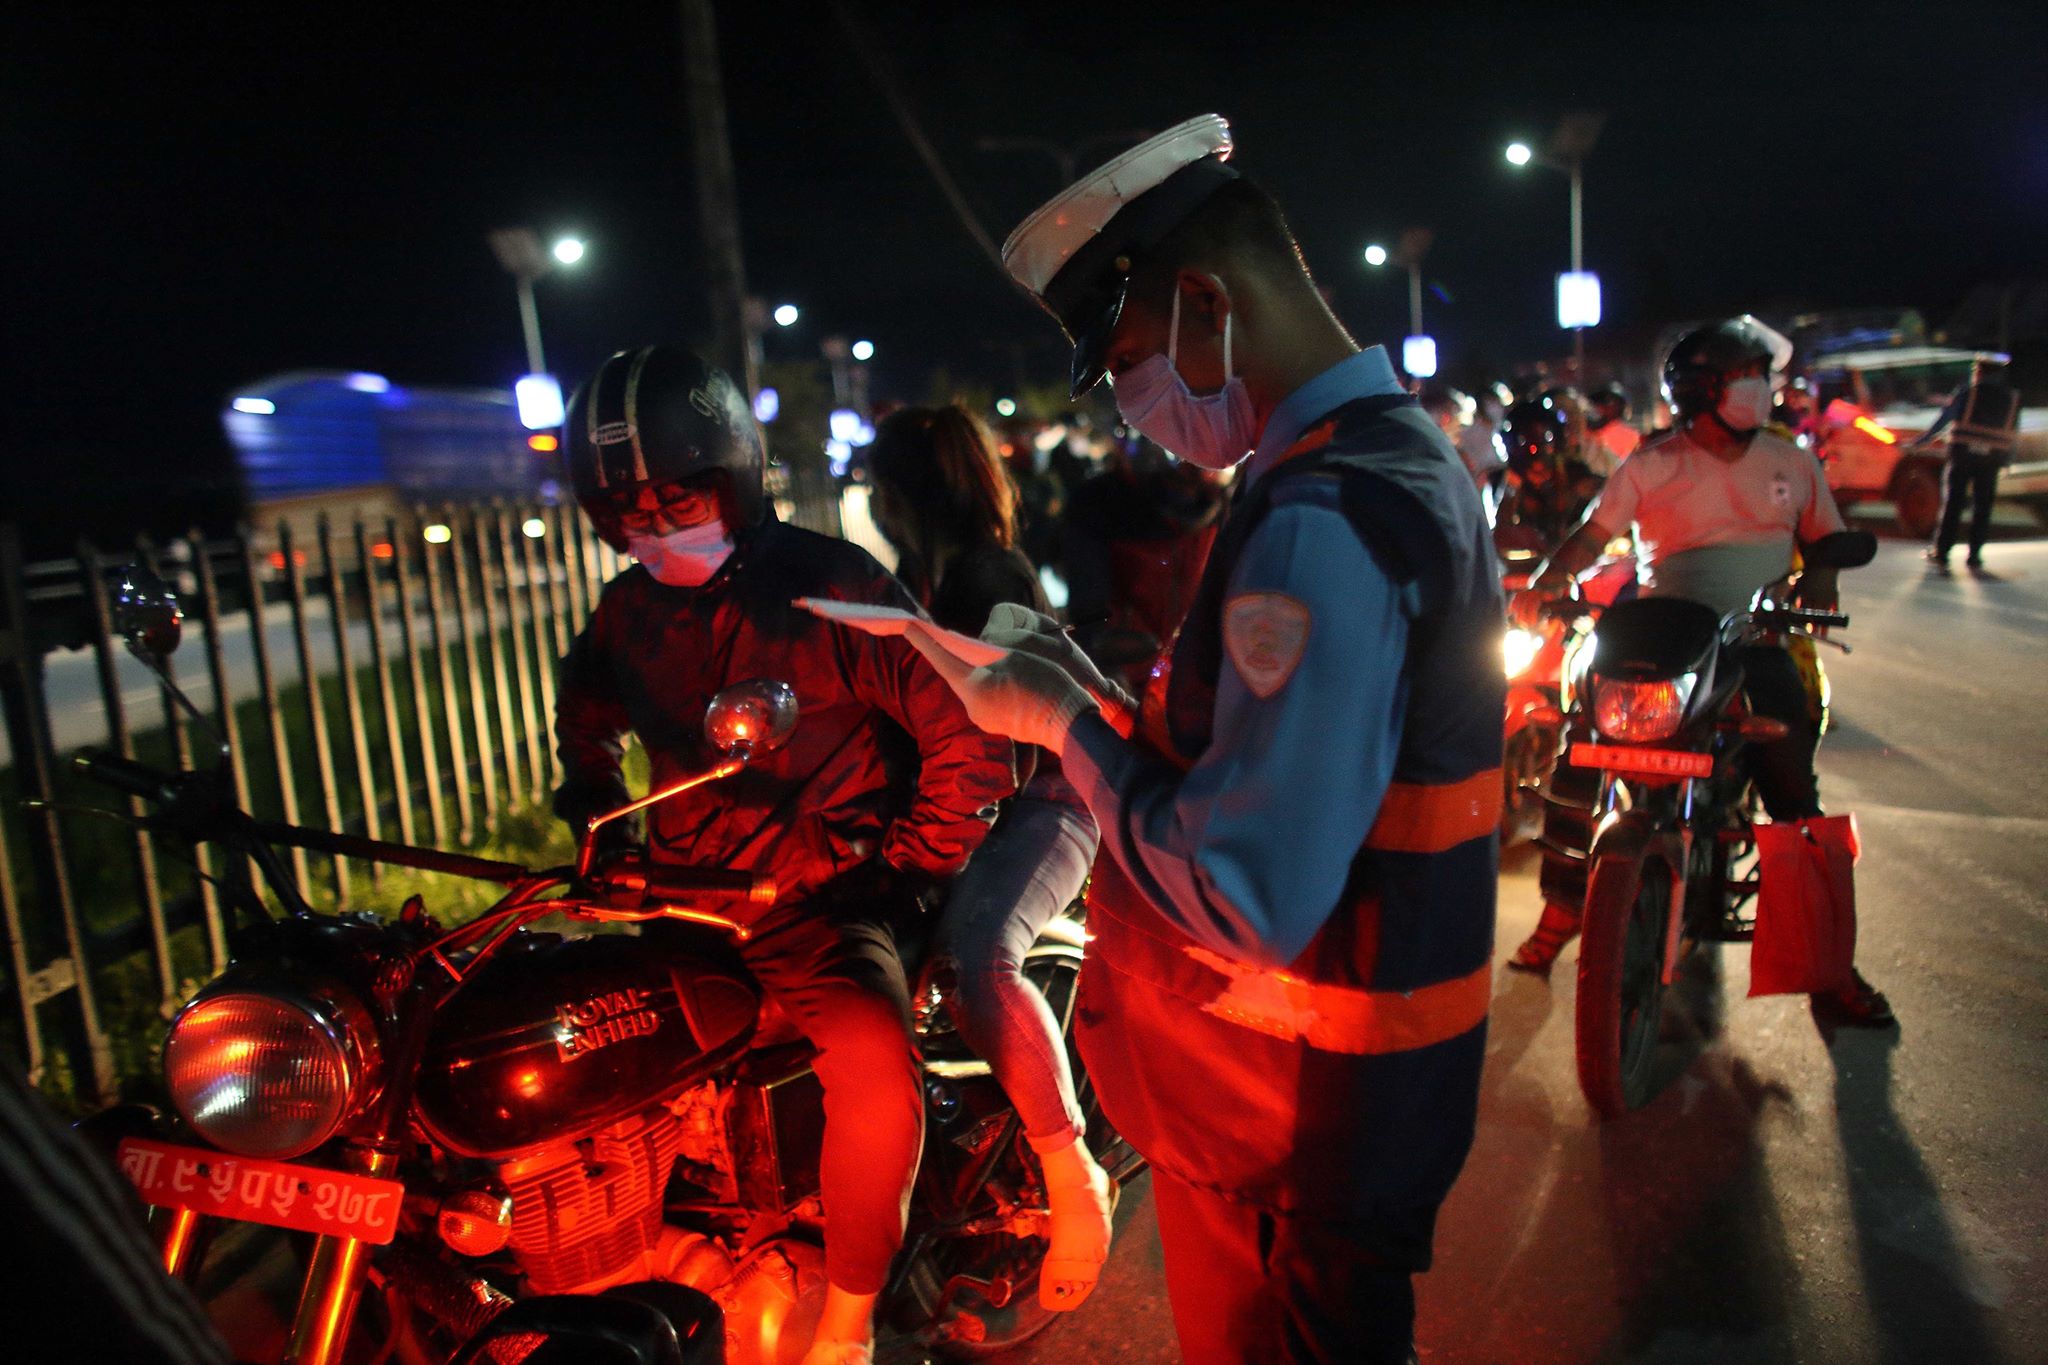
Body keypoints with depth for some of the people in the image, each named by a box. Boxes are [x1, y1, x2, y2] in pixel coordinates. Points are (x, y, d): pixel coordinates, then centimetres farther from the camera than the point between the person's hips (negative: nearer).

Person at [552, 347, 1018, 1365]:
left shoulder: (831, 588, -10)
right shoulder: (629, 610, 8)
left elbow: (969, 740, -11)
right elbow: (588, 713, 32)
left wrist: (904, 868, -10)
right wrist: (592, 823, 22)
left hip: (817, 907, -6)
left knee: (877, 1071, -33)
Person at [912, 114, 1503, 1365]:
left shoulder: (1319, 523, -28)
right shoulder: (1410, 451, 6)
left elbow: (1244, 898, -31)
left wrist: (1071, 726, -19)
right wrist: (1112, 705, 3)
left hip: (1294, 1119, -9)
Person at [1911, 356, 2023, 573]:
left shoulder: (1966, 393, -1)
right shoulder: (2012, 398, 10)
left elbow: (1942, 421, -4)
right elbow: (2014, 435, 10)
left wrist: (1919, 443, 0)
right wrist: (2007, 460, 17)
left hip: (1963, 456, -2)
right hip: (1992, 459, 2)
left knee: (1953, 504, 2)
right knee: (1982, 508, 7)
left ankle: (1941, 554, 2)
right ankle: (1974, 558, 6)